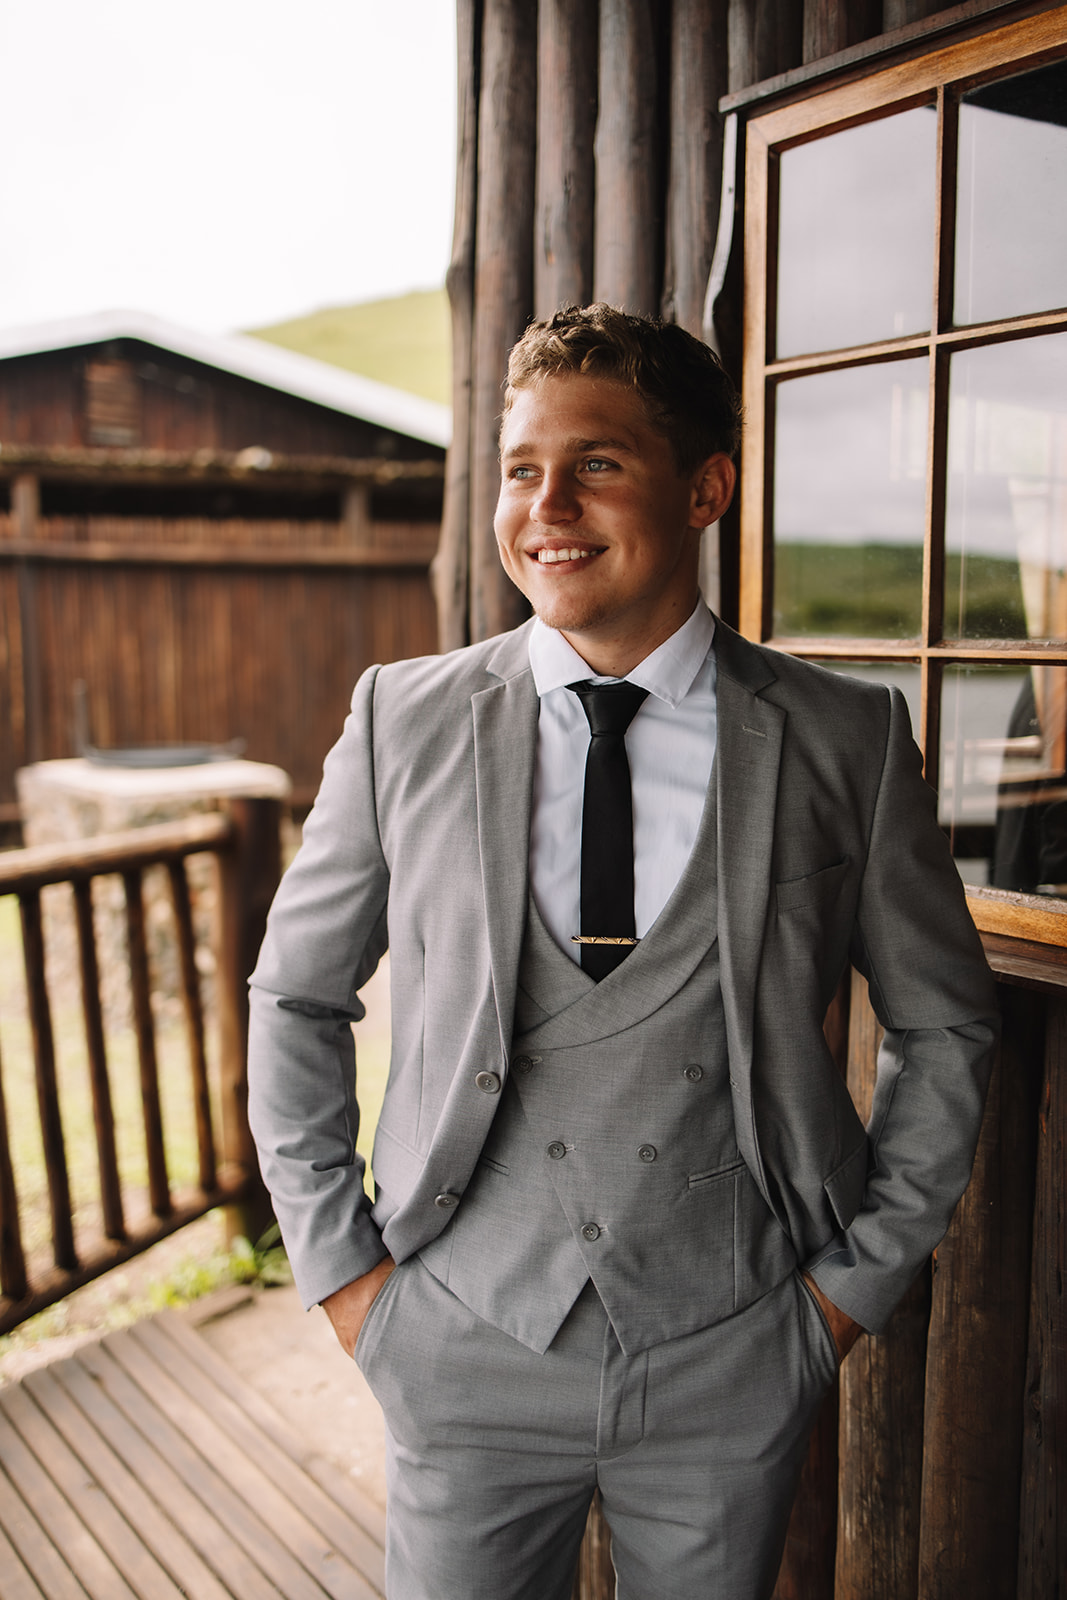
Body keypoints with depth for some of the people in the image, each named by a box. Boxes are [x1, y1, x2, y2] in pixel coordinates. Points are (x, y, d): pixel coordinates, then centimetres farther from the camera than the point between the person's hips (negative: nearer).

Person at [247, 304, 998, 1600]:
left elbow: (943, 1024, 4)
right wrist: (338, 1264, 1)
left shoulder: (847, 741, -7)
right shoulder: (402, 720, -6)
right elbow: (295, 1000, 4)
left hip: (733, 1362, 0)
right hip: (468, 1353, 0)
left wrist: (860, 1276, 1)